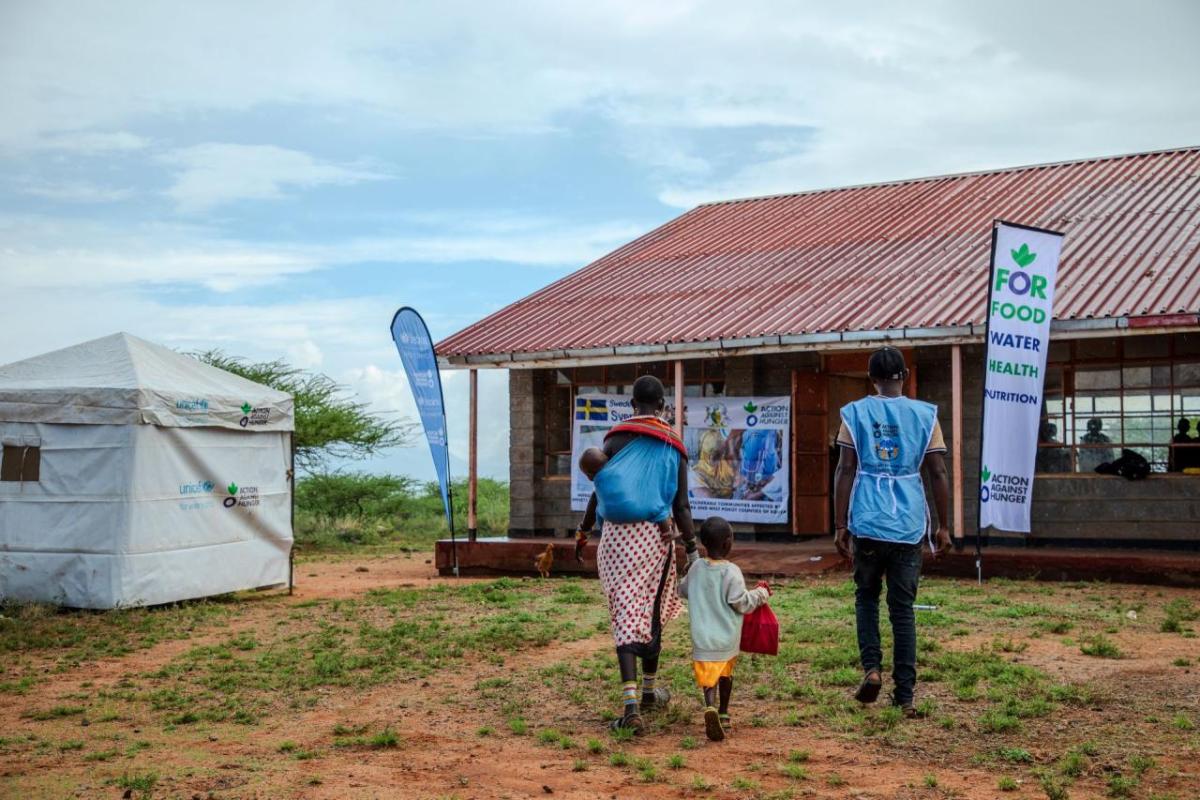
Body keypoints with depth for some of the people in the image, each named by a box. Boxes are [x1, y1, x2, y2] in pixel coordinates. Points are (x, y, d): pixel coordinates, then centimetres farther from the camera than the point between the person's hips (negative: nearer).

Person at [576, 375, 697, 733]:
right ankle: (649, 691, 33)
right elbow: (681, 507, -1)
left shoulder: (617, 438, 0)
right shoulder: (674, 447, 1)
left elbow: (599, 490, 1)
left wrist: (584, 529, 15)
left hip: (616, 535, -1)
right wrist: (693, 547, 5)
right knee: (652, 612, 17)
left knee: (625, 615, -1)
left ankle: (630, 703, -12)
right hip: (655, 535, 1)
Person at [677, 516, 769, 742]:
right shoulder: (731, 571, -12)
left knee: (708, 678, -3)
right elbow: (741, 602, -11)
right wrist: (760, 594, 6)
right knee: (725, 675, 21)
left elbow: (683, 590, 18)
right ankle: (723, 714, 36)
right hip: (727, 639, -1)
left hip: (702, 639, 1)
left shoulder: (696, 567, 0)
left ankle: (710, 707, -32)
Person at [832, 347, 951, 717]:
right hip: (909, 525, 1)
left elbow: (845, 471, -3)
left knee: (866, 597, 18)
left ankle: (871, 668, 0)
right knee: (903, 608, 7)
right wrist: (943, 527, 9)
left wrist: (840, 526, 1)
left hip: (867, 523, -1)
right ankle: (905, 696, 7)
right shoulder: (924, 415, 4)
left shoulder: (855, 413, 1)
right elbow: (938, 474, 2)